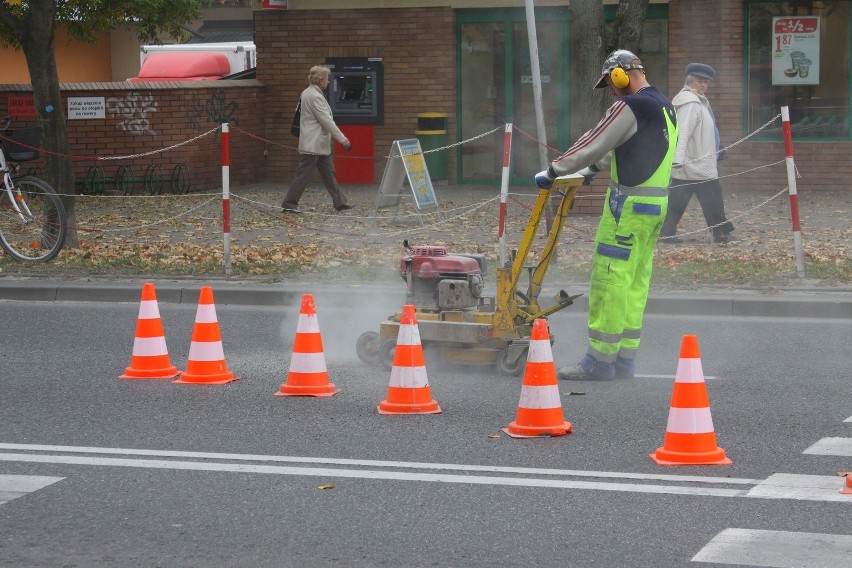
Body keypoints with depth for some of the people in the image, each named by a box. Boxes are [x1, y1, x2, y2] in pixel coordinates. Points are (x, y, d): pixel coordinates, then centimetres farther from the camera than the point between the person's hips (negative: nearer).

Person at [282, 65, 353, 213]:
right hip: (313, 144, -11)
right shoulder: (315, 96, -18)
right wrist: (342, 139, -19)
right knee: (303, 174, -5)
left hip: (320, 144, 11)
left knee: (329, 173, 11)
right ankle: (289, 204, -1)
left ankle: (340, 202, 13)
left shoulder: (306, 93, 13)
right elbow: (327, 121, -21)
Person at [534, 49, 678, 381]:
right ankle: (625, 360, 14)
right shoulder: (665, 107, 16)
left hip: (629, 205, -9)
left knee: (609, 281, -6)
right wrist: (594, 169, 38)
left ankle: (600, 361, -5)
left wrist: (552, 172, -1)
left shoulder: (629, 107, -14)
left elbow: (593, 144, -12)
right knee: (635, 284, 11)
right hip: (657, 204, 9)